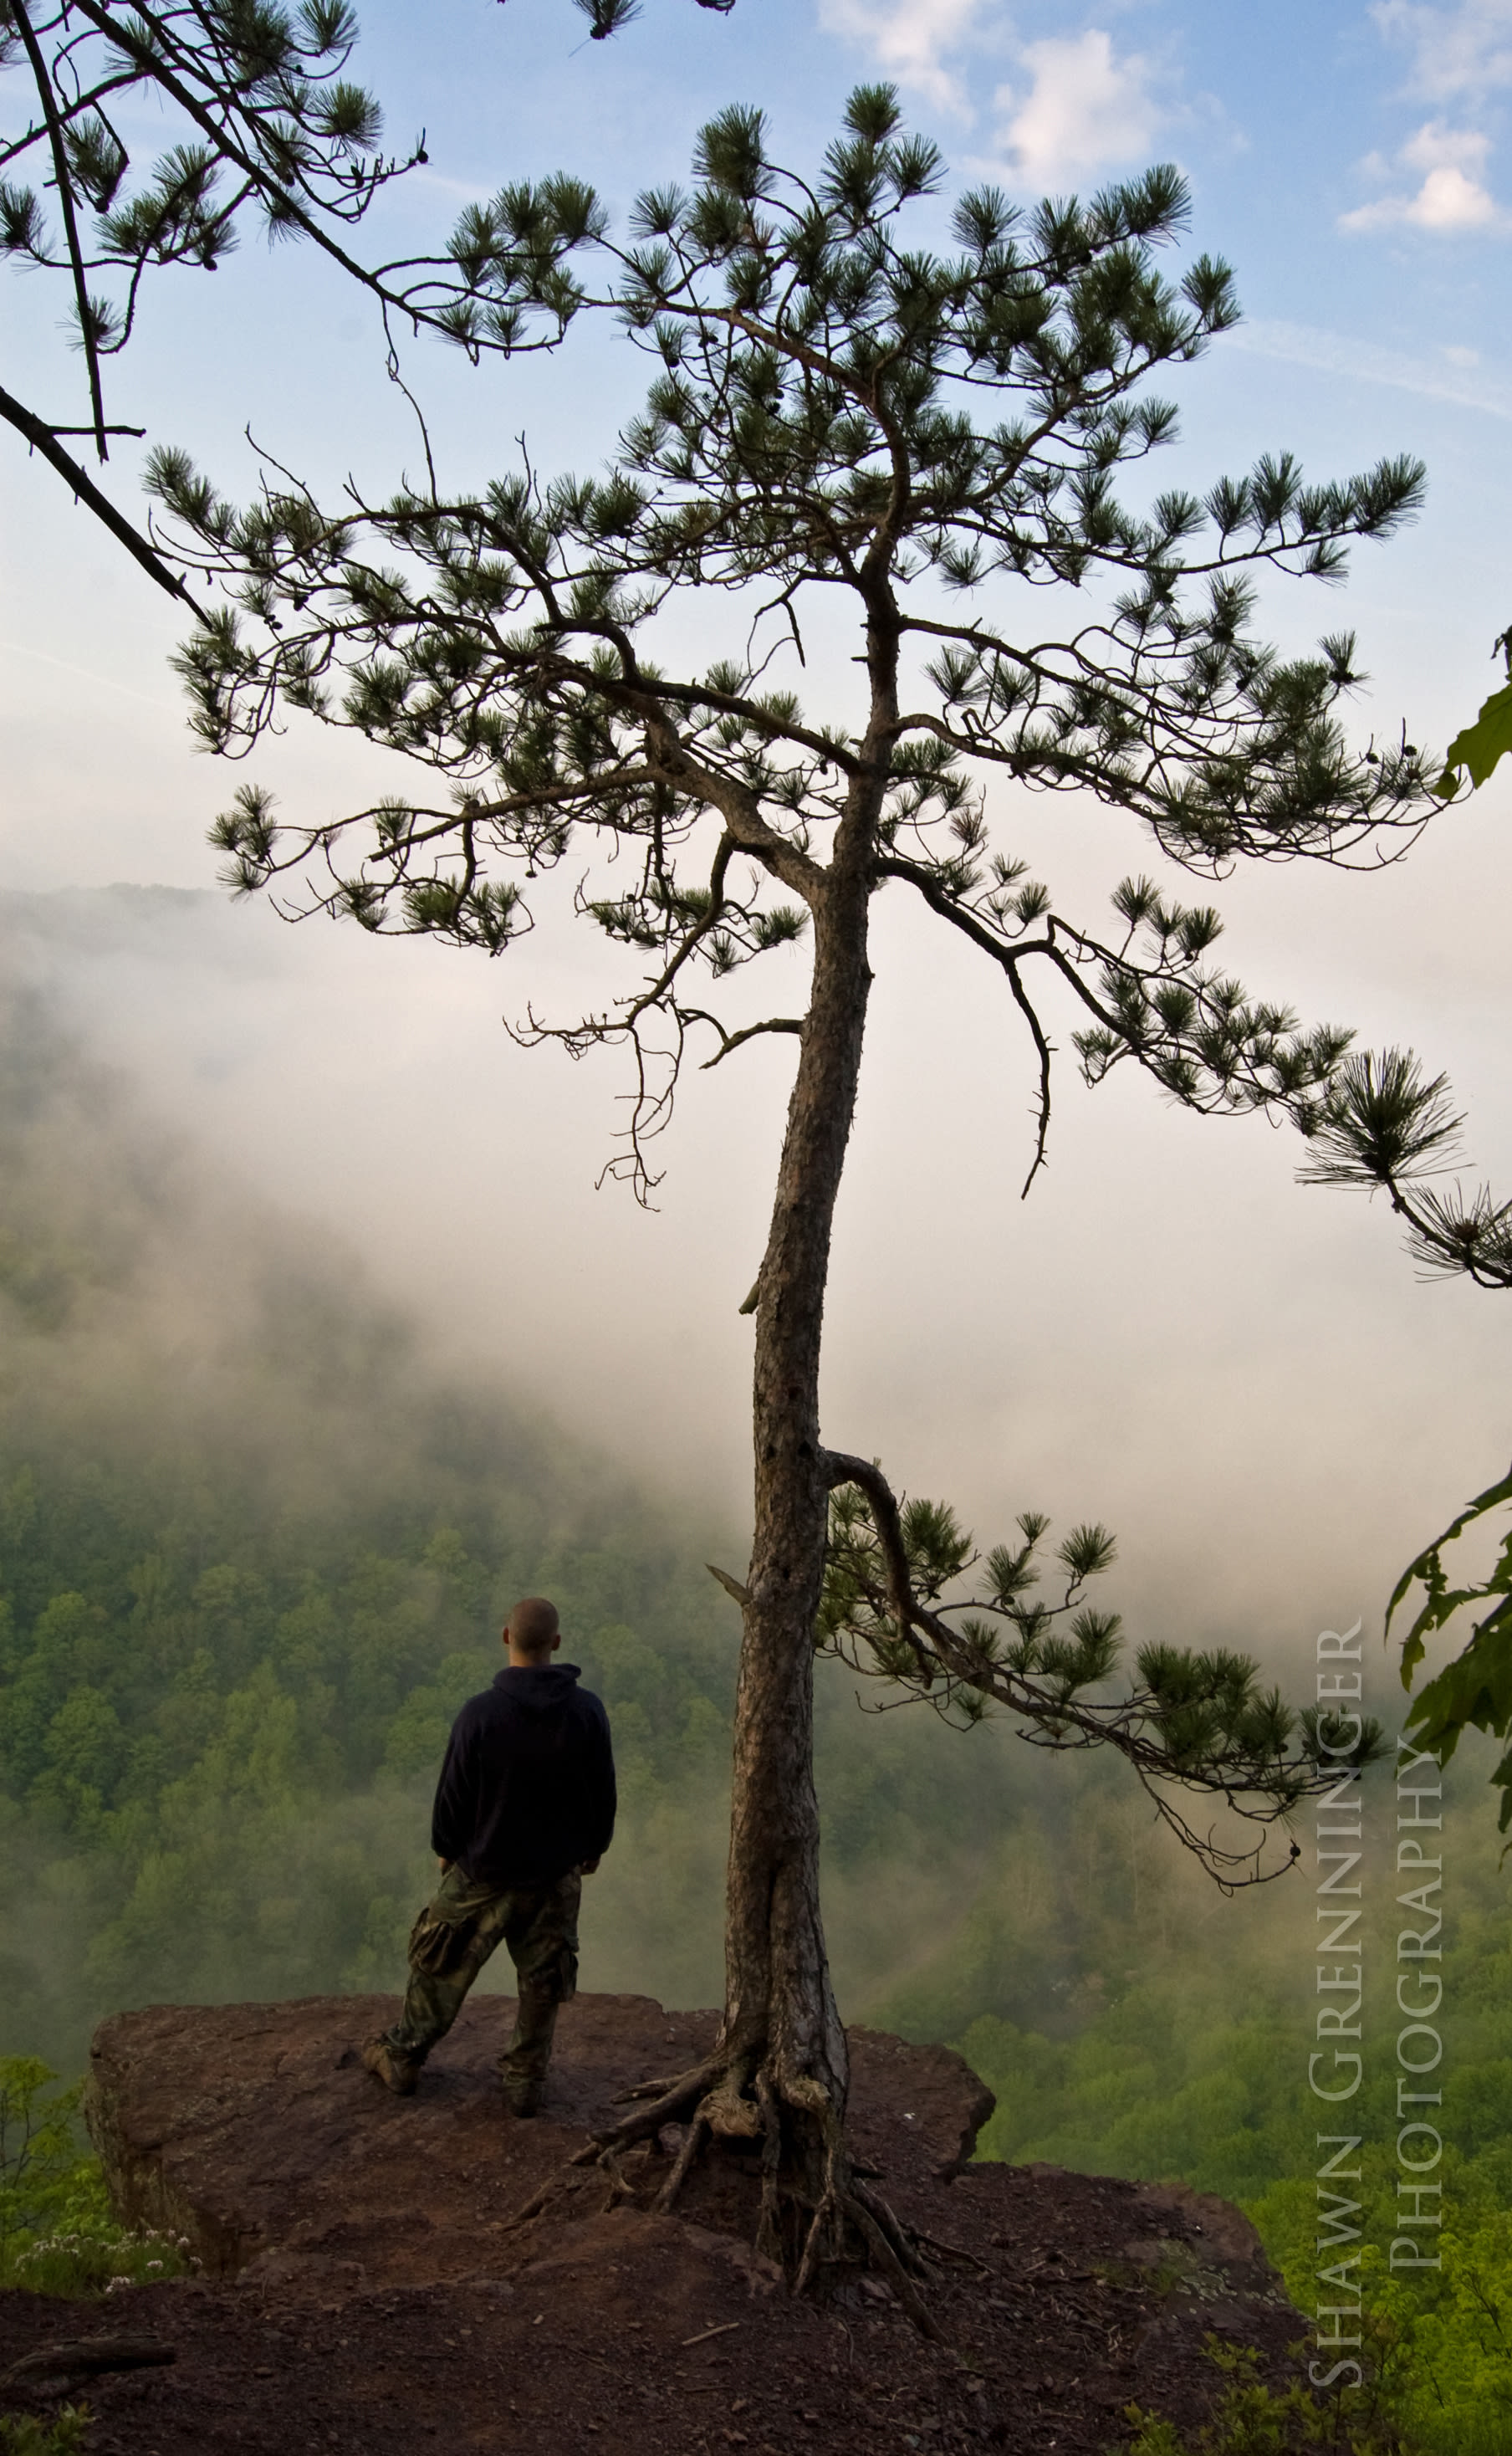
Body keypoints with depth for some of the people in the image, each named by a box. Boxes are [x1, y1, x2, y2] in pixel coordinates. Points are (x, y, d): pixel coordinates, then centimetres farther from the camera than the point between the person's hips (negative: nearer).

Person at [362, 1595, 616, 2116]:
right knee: (543, 1980, 17)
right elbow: (603, 1792, -3)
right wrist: (594, 1846, 15)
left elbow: (453, 1794, -11)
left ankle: (402, 2058, 33)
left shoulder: (480, 1714, -22)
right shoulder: (588, 1711, -14)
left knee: (440, 1966, 19)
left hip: (482, 1872, -1)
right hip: (556, 1875, 2)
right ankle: (525, 2080, 27)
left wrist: (445, 1848, 8)